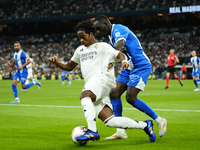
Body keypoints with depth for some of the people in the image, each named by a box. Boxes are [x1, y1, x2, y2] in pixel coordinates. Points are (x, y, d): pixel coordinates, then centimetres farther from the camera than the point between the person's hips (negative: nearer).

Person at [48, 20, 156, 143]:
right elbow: (69, 67, 34)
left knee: (84, 95, -37)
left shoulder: (102, 46, 11)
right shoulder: (80, 50, 30)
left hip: (102, 77, -6)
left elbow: (120, 55, 5)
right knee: (110, 121, -8)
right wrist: (57, 63, 15)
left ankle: (92, 131, -45)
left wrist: (124, 61, -19)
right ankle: (145, 125, 3)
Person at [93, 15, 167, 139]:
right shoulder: (111, 35, 12)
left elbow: (119, 47, -37)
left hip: (141, 66, -10)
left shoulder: (119, 30, -18)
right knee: (114, 94, -3)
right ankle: (120, 131, -2)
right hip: (128, 68, 10)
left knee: (130, 97, -17)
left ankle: (160, 121, -2)